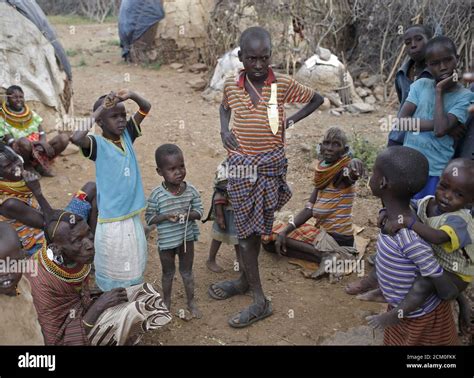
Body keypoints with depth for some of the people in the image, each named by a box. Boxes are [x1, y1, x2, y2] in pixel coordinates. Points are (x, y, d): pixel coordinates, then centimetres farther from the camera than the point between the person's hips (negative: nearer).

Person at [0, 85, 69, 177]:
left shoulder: (31, 114, 16)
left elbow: (42, 134, 10)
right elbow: (12, 144, -9)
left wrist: (43, 143, -15)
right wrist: (37, 142, -20)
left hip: (39, 150, 5)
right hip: (19, 156, -5)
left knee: (64, 137, -18)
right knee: (24, 141, -40)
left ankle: (40, 164, -13)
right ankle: (27, 167, -15)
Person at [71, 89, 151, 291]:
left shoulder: (127, 135, 1)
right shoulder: (97, 144, -15)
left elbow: (146, 108, 7)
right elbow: (75, 138, -36)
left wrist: (132, 95, -14)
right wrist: (100, 109, -29)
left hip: (133, 216, 6)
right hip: (111, 221, -6)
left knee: (134, 270, 21)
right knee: (112, 274, 10)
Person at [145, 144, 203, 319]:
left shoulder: (191, 190, -12)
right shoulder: (156, 195, -19)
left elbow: (199, 211, -4)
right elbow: (149, 218, -12)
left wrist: (189, 215, -25)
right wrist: (165, 216, -28)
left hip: (187, 238, 2)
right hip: (166, 241, -1)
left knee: (187, 271, 19)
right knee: (168, 273, 20)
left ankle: (191, 301, 37)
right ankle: (166, 301, 42)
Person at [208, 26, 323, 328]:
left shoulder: (283, 84, -8)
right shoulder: (232, 85, -1)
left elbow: (317, 99, 8)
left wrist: (291, 121, -3)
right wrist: (224, 129, 3)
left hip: (270, 165, -3)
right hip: (240, 165, 3)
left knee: (254, 228, 5)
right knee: (245, 228, 7)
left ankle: (247, 281, 25)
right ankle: (260, 300, 20)